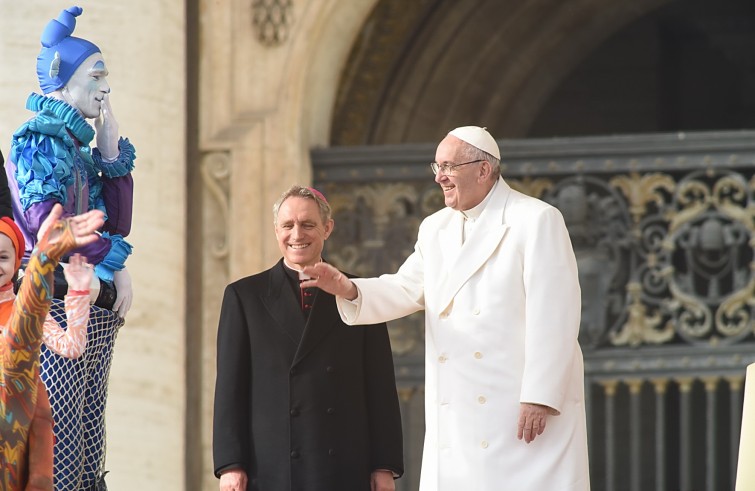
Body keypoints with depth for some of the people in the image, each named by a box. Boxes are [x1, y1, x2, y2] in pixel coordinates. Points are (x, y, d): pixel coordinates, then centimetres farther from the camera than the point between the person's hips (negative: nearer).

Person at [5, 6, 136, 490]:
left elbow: (118, 223, 16)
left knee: (88, 448, 5)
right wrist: (115, 265, -11)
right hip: (60, 303, -9)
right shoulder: (38, 137, -5)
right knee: (59, 450, -12)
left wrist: (112, 152, 11)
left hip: (96, 312, 9)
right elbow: (43, 219, -18)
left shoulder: (78, 145, 20)